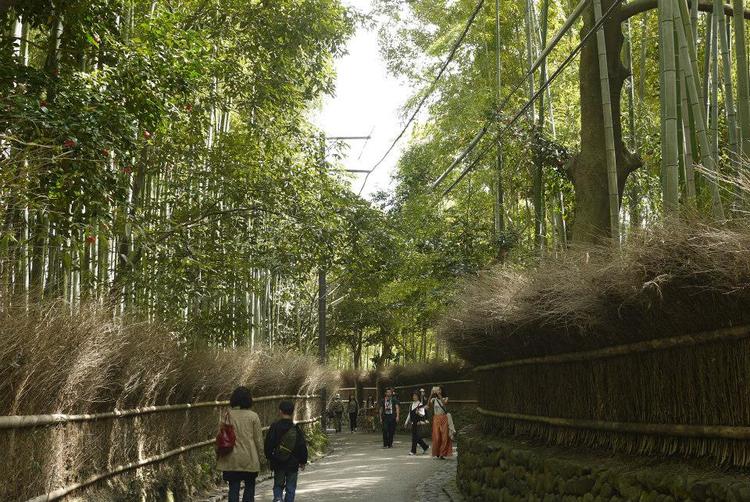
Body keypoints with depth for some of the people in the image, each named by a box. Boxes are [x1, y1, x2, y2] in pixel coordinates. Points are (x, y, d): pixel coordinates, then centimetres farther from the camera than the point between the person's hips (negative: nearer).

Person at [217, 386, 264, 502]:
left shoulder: (228, 415, -2)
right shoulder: (253, 416, -7)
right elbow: (258, 438, -2)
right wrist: (259, 454, 9)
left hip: (232, 459, 1)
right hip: (249, 458, -1)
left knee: (233, 488, 7)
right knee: (249, 486, 13)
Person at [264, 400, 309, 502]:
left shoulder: (274, 427, -6)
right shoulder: (296, 429, -6)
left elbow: (268, 445, -2)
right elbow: (302, 447, -2)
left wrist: (269, 457, 13)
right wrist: (303, 462, 10)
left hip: (278, 464, 0)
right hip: (293, 464, 0)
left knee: (278, 485, 13)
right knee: (291, 488, 9)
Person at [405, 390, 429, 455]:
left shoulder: (420, 404, -7)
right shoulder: (412, 404, 14)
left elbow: (423, 414, -15)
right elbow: (410, 414, 21)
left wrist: (418, 412, -34)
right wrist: (407, 422, 22)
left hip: (417, 422, -7)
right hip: (413, 422, 7)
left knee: (415, 436, -6)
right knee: (416, 436, 9)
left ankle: (413, 451, 0)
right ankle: (425, 447, 25)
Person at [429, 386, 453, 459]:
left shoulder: (445, 398, 5)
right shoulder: (434, 399, 7)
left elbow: (445, 403, -17)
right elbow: (429, 405, -13)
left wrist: (439, 395, -24)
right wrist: (431, 395, -21)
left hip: (444, 418, 0)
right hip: (436, 419, 0)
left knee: (444, 436, -4)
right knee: (436, 436, -4)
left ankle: (442, 454, 3)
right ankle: (436, 453, 7)